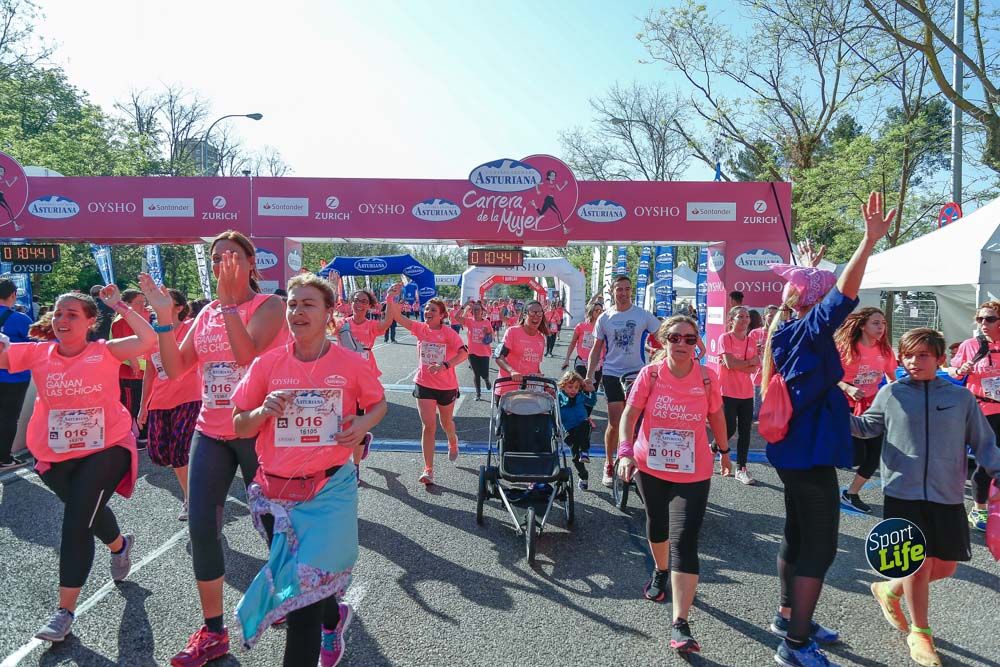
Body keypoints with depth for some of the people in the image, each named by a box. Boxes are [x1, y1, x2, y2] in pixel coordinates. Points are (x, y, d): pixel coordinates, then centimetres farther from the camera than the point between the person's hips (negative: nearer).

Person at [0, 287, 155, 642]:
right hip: (56, 456, 4)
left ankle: (65, 611, 3)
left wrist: (120, 306, -18)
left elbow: (148, 340, -25)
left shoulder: (105, 352, -11)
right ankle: (119, 545, 58)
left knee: (77, 523, -9)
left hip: (105, 449, -4)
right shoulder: (38, 353, -3)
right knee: (87, 513, 24)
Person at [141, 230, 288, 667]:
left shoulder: (269, 305, -8)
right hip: (210, 433, 6)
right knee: (201, 529, 3)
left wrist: (230, 300, -24)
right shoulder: (206, 313, 9)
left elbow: (246, 352, -24)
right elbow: (175, 369, 4)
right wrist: (164, 317, -5)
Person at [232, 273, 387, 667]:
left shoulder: (352, 364, -6)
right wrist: (264, 411, -16)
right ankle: (334, 617, 48)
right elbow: (240, 427, 5)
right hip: (274, 491, 3)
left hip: (329, 490, -3)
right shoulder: (266, 364, -2)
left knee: (303, 588, -8)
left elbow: (378, 403, 11)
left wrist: (363, 423, -10)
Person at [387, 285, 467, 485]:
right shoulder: (420, 328, -4)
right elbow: (398, 318, -15)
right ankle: (428, 470, -1)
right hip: (424, 384, 1)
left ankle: (453, 442, 55)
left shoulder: (448, 333, -13)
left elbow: (463, 352, -26)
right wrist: (392, 298, -30)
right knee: (428, 425, -5)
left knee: (446, 422, 20)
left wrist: (444, 365, -38)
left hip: (447, 385, -1)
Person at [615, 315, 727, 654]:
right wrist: (625, 451, -26)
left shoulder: (707, 378, -8)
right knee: (656, 525, 23)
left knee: (684, 542, -11)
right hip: (650, 467, 2)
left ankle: (680, 625, -10)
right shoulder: (650, 374, -10)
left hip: (693, 473, -1)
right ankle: (660, 573, 55)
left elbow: (716, 417, 7)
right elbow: (629, 414, -13)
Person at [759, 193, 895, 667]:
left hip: (796, 449, 10)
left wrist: (808, 270, 41)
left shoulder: (788, 328, 7)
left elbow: (821, 294, 30)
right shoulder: (810, 329, -17)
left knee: (798, 536, 21)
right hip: (810, 452, -10)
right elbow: (844, 294, -32)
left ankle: (789, 616, 36)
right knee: (819, 548, -3)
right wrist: (869, 241, -33)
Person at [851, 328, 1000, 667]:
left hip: (947, 498, 3)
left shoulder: (961, 397, 2)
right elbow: (867, 428, 12)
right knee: (919, 566, -1)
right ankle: (919, 633, 21)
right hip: (903, 494, -2)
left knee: (944, 568, 9)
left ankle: (889, 590, 36)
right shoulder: (890, 394, 0)